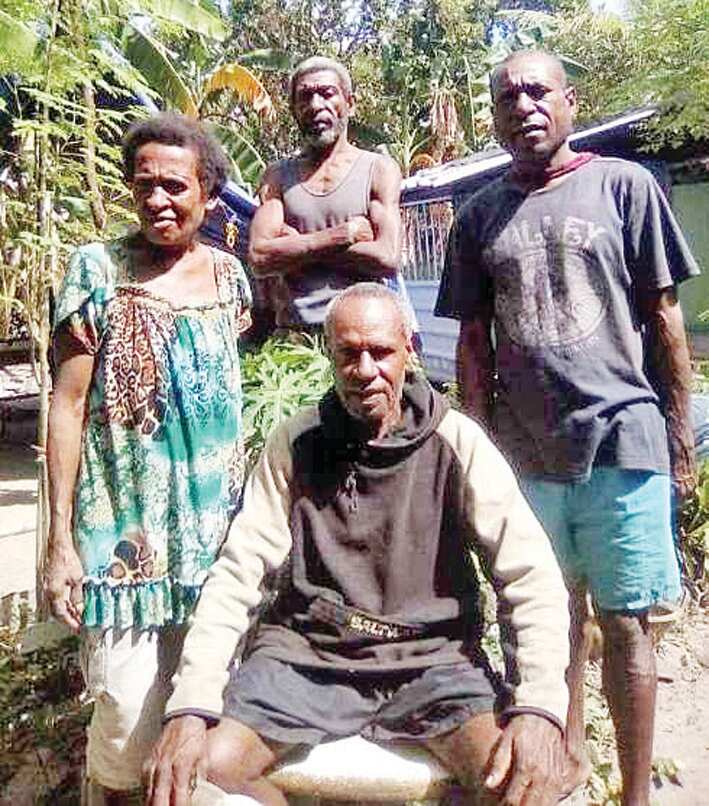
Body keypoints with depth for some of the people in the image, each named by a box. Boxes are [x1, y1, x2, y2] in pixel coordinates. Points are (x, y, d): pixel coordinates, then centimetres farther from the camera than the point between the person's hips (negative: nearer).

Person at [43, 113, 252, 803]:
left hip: (216, 526, 4)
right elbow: (68, 405, -6)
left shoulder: (228, 273, 7)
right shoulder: (97, 269, -5)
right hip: (126, 531, -3)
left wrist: (250, 509, 10)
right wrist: (60, 539, -9)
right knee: (130, 711, 0)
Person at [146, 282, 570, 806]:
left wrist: (540, 707, -25)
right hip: (307, 654, 2)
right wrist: (191, 706, -16)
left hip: (431, 657, -1)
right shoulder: (295, 444, -1)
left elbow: (533, 576, -10)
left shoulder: (457, 443, -5)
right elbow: (237, 573, -5)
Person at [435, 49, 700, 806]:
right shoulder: (477, 215, 9)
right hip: (525, 446, 3)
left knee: (623, 622, 6)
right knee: (555, 609, 16)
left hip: (623, 438, -2)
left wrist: (680, 434, 1)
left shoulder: (624, 185, 2)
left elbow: (664, 316, 2)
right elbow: (473, 341, 9)